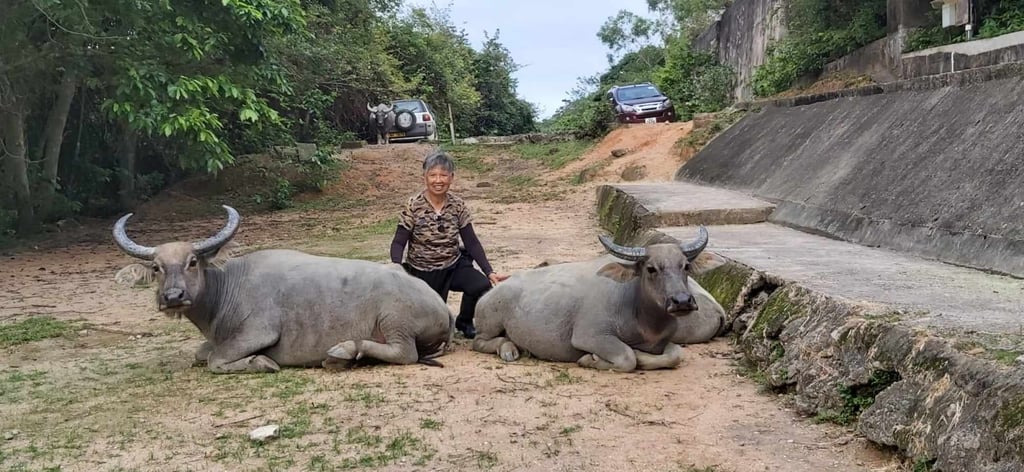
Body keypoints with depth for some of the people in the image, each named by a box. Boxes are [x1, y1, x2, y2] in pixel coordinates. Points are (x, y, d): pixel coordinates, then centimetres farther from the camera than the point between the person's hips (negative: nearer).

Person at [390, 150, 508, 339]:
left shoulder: (458, 205, -5)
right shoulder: (413, 206, -13)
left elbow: (472, 242, -3)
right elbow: (398, 243, -13)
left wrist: (489, 272, -13)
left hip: (453, 266, 2)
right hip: (422, 272, -2)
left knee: (483, 286, -24)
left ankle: (464, 322, 6)